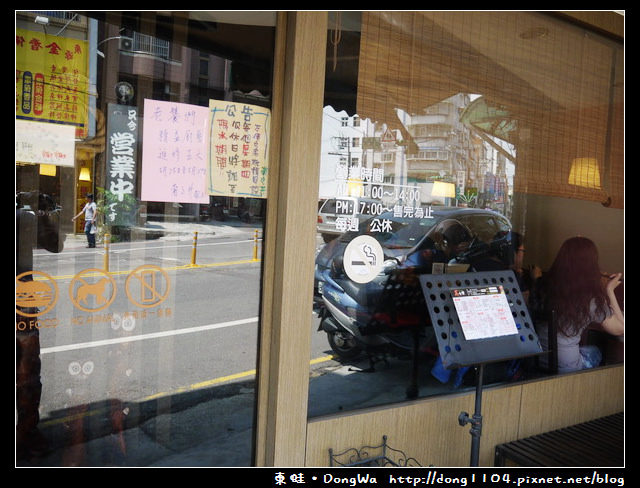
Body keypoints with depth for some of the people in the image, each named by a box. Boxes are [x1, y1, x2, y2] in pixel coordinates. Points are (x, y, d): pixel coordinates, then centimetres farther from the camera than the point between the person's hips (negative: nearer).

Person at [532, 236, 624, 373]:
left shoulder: (542, 286, -8)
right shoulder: (592, 300, -15)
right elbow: (620, 328, 1)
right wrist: (610, 291, 7)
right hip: (565, 367, -3)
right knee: (595, 352, 31)